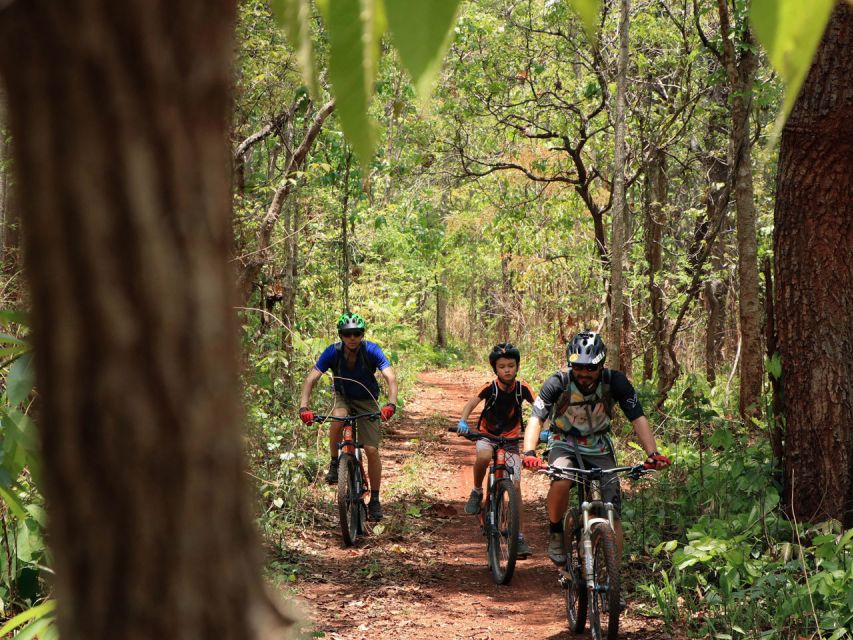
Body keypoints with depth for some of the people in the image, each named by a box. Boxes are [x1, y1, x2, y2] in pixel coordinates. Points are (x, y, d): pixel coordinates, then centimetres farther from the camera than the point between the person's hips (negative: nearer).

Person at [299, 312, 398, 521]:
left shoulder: (371, 350, -24)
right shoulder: (333, 352, -21)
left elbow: (390, 377, -33)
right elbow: (311, 378, -25)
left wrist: (391, 404, -51)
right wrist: (304, 407, -41)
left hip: (367, 402, 0)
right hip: (343, 398, 0)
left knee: (372, 450, -10)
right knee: (338, 419, -36)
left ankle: (375, 499, 5)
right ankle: (334, 464, -14)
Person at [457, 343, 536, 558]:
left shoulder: (522, 388, -12)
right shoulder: (490, 387, -16)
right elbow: (471, 403, -26)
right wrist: (463, 422, -45)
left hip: (511, 440, 1)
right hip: (487, 435, -1)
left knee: (515, 486, -8)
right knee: (483, 457, -37)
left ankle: (519, 537, -1)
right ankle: (477, 492, -8)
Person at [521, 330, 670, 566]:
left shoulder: (615, 381, -19)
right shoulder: (558, 383, -22)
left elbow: (638, 419, -21)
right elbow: (535, 420, -30)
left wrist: (652, 454, -38)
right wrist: (529, 454, -48)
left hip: (599, 448, 2)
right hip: (565, 445, -2)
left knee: (613, 515, -10)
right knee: (561, 482, -35)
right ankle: (556, 535, -9)